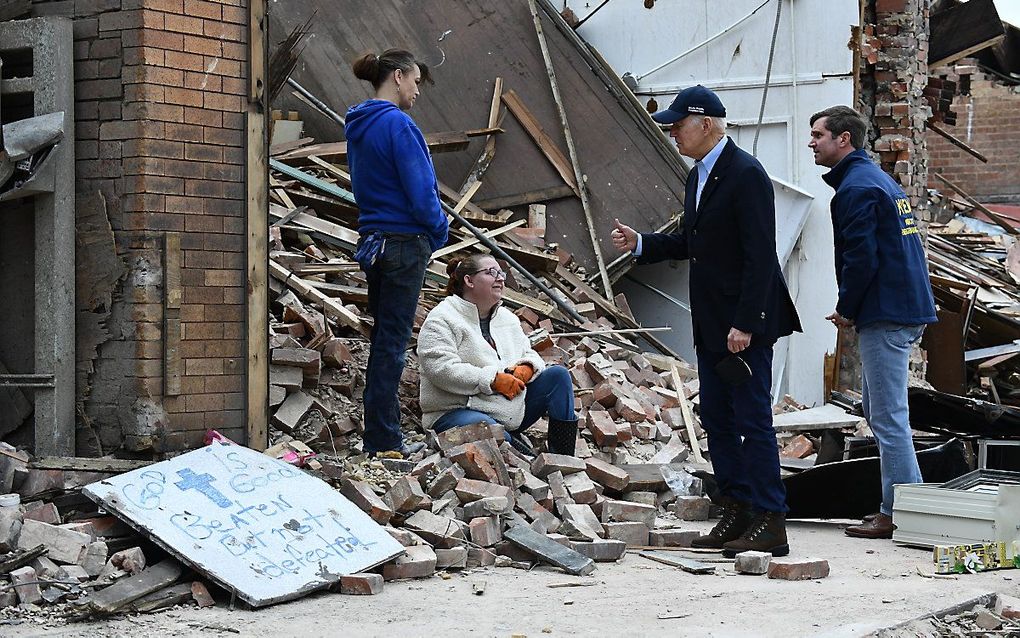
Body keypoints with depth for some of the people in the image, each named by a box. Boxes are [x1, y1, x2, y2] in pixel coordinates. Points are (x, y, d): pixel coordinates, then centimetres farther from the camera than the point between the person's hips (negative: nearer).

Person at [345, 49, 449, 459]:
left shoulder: (359, 126, 12)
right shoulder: (396, 123, -15)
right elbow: (420, 190, -18)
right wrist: (440, 232, 0)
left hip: (373, 241, 9)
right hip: (404, 242, -9)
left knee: (384, 338, 14)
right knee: (392, 341, -4)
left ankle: (382, 433, 20)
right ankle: (384, 440, 0)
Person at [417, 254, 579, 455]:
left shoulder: (507, 318, 18)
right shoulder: (441, 320, -7)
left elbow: (529, 354, 23)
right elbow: (442, 369, -20)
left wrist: (526, 368, -4)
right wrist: (493, 380, -24)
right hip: (458, 412, -8)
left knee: (558, 375, -3)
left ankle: (564, 460, -5)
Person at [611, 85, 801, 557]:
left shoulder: (746, 174, -15)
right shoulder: (697, 177, 14)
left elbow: (760, 256, -20)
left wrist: (744, 324, -23)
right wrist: (640, 244, 10)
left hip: (745, 325, -10)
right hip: (711, 324, 10)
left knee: (752, 420, -7)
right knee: (716, 420, 12)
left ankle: (770, 524, -2)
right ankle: (737, 513, 20)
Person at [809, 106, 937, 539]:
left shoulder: (856, 188, -13)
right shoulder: (879, 179, 19)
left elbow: (861, 257, -20)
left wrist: (846, 310, -7)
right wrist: (852, 309, 17)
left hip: (885, 315, -11)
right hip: (907, 309, 11)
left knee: (888, 416, -7)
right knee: (881, 411, 17)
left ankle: (899, 515, -4)